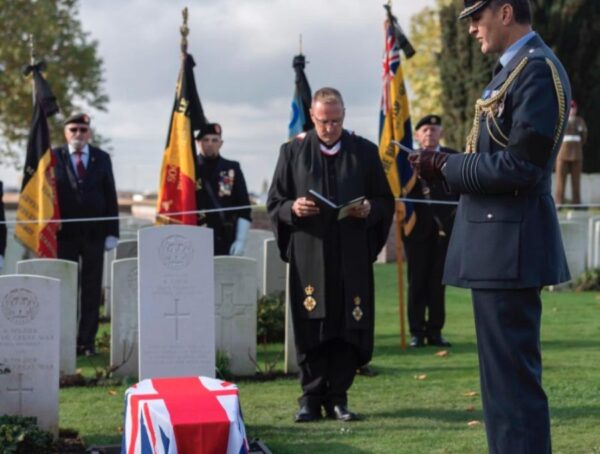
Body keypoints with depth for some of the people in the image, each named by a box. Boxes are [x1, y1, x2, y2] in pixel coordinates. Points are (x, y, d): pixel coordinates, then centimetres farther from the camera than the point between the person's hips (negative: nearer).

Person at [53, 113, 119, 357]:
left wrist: (112, 232, 1)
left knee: (92, 290, 3)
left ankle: (87, 341, 7)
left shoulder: (102, 158, 8)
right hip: (64, 233, -2)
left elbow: (110, 196, 7)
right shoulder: (54, 157, 0)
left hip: (94, 234, 2)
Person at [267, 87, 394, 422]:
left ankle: (337, 397, 9)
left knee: (348, 328, 0)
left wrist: (370, 209, -10)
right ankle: (311, 397, 8)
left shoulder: (365, 152, 9)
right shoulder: (294, 152, 8)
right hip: (309, 256, 0)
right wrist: (293, 208, -12)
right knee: (311, 329, 0)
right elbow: (274, 202, 10)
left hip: (353, 257, 1)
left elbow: (386, 201, 12)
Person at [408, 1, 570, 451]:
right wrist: (446, 165, 5)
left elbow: (519, 165, -22)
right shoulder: (515, 68, 16)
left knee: (512, 378, -7)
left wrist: (448, 167, -13)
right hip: (499, 244, 11)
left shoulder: (538, 69, -15)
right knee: (506, 373, 17)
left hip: (509, 245, -11)